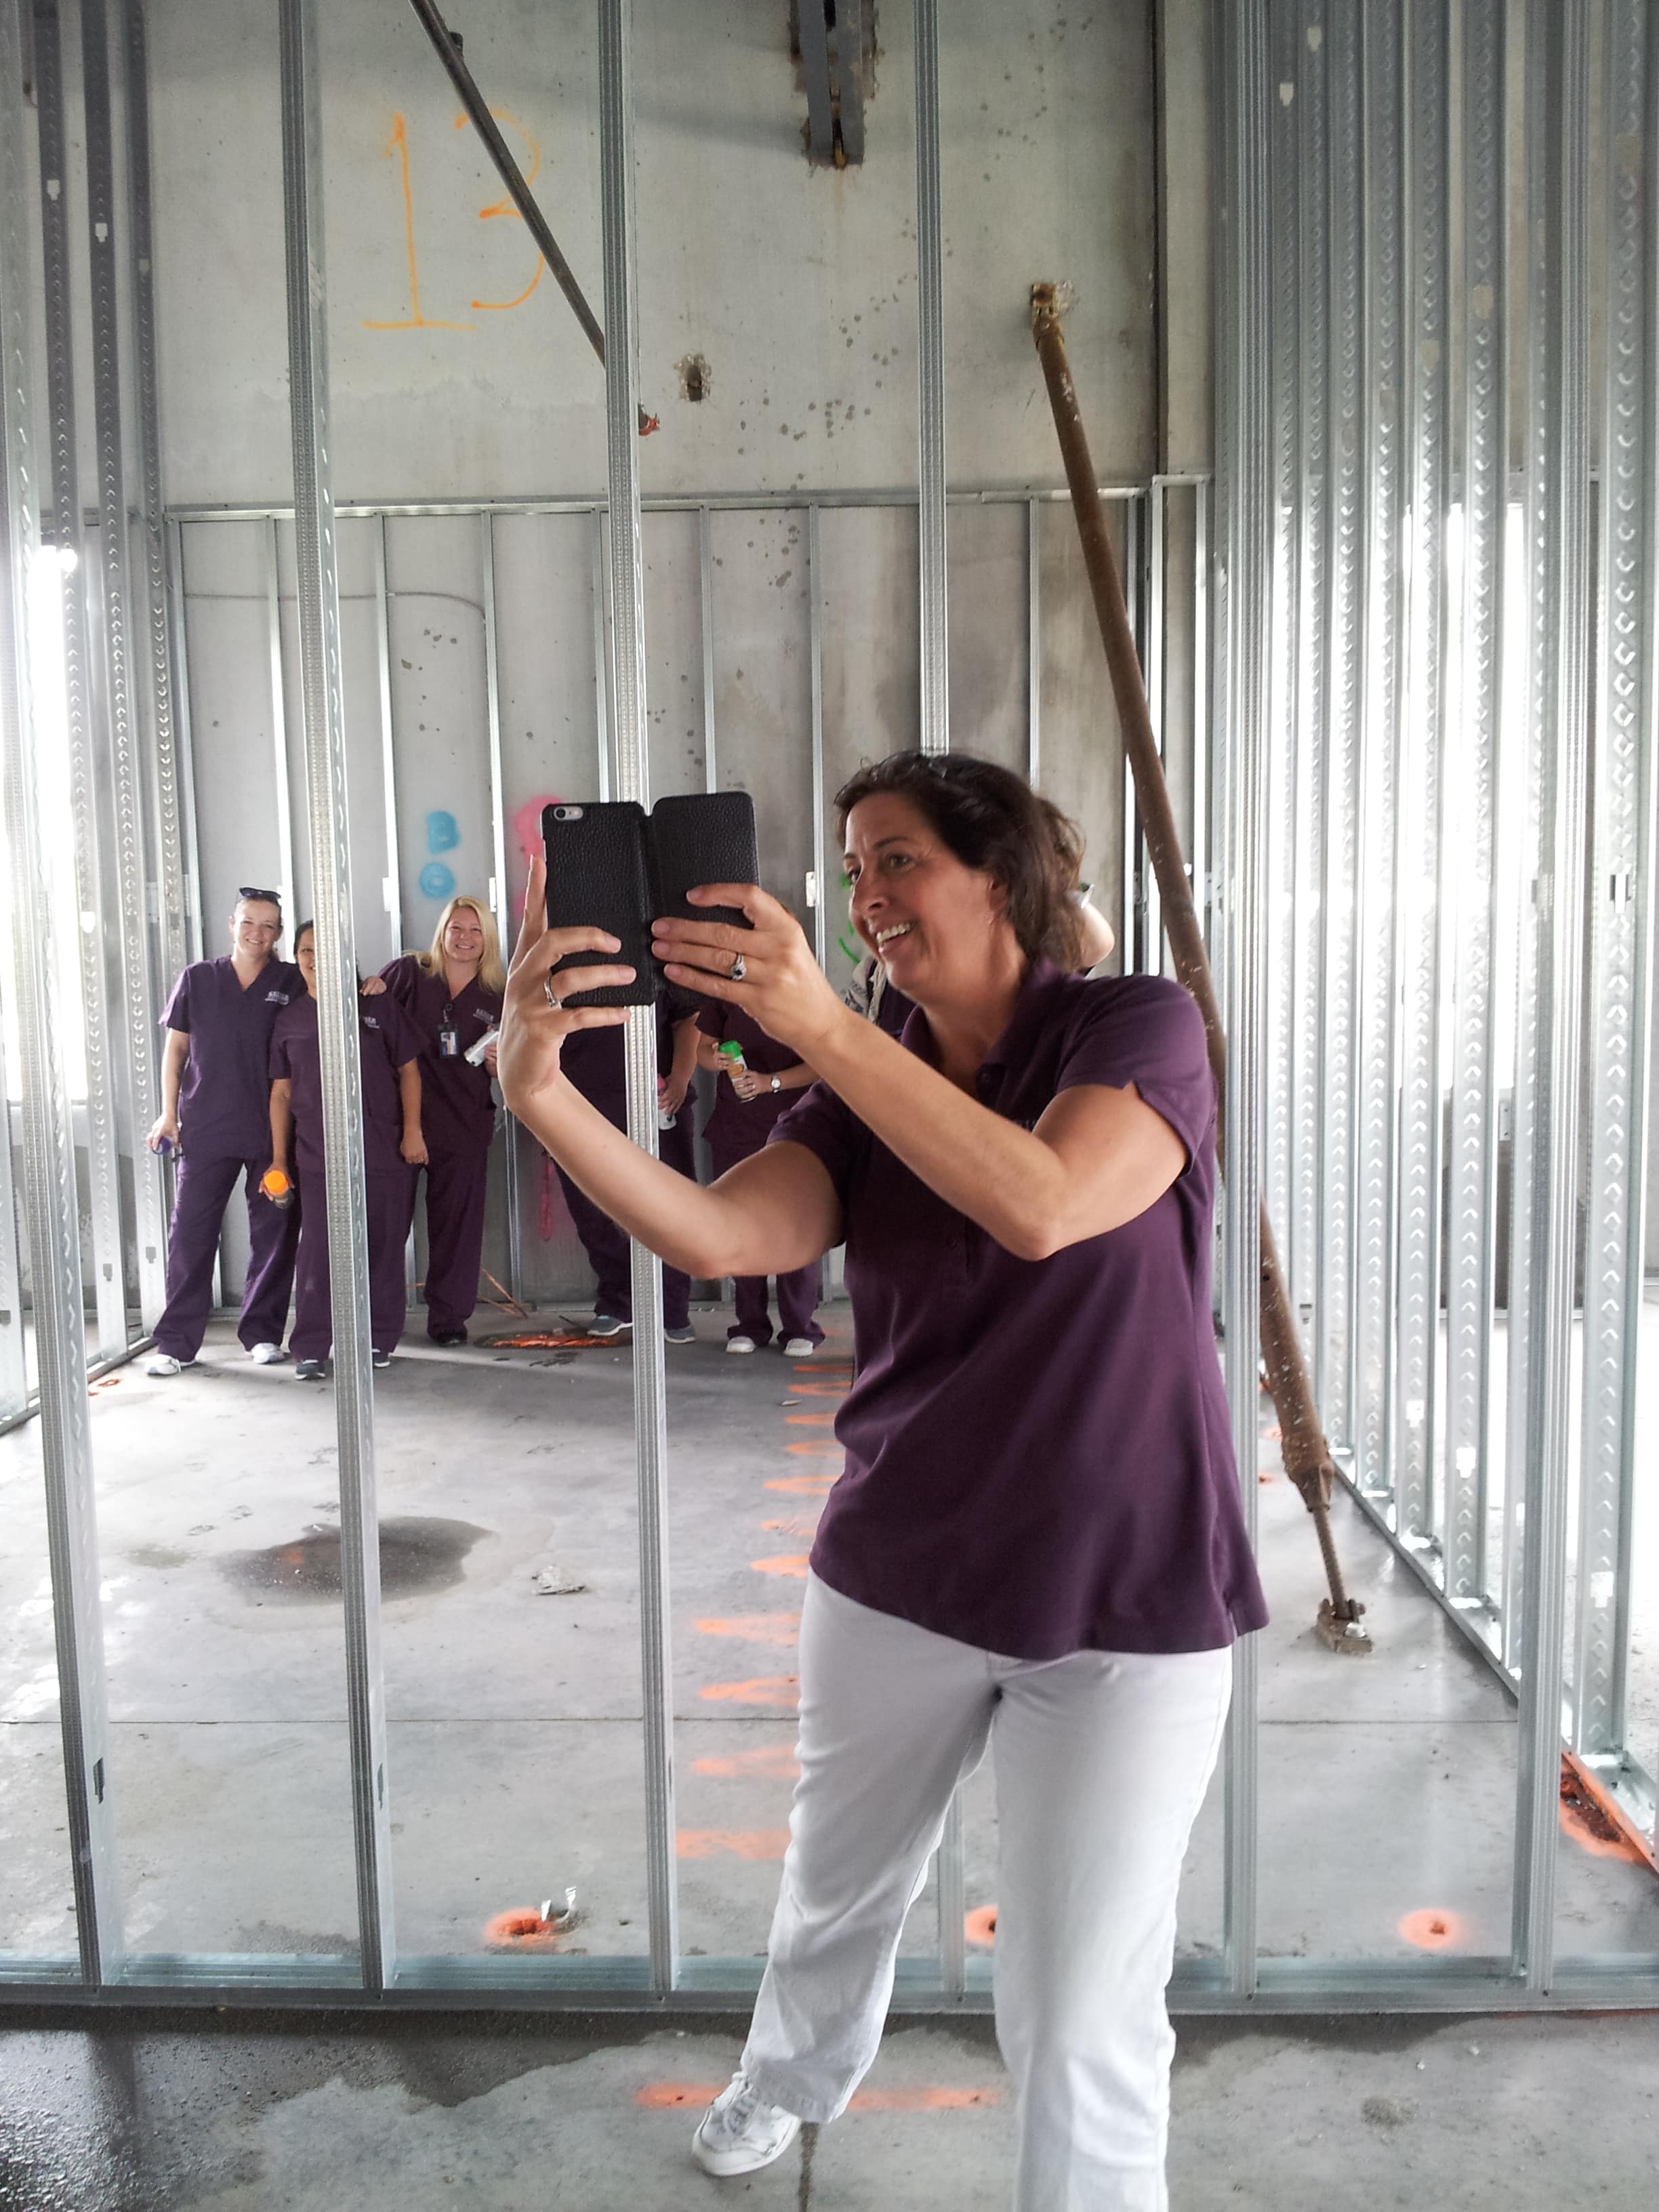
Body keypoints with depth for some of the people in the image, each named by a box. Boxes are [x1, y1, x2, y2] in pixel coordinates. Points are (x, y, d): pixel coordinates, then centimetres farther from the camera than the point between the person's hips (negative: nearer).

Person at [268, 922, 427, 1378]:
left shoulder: (378, 1006, 6)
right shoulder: (289, 1020, 11)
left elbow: (408, 1069, 7)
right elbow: (281, 1092, 12)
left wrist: (412, 1130, -2)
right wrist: (279, 1158, 7)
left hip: (383, 1152, -1)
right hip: (317, 1157, 1)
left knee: (384, 1248, 3)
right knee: (317, 1251, -4)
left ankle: (380, 1339, 15)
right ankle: (309, 1349, 3)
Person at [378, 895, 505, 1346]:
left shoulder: (499, 998, 10)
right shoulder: (407, 973, 3)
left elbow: (508, 1071, 17)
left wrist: (499, 1065, -4)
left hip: (464, 1126, 2)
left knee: (457, 1222, 3)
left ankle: (449, 1317, 14)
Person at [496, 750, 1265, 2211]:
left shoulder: (1139, 1027, -10)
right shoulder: (864, 1099, 1)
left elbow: (1042, 1207, -30)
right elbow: (721, 1235, -17)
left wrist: (820, 1024, -34)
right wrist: (542, 1094, -31)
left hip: (1121, 1605, -4)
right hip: (897, 1577, 5)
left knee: (1080, 2018, 1)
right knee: (837, 1890, 26)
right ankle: (796, 2076, 57)